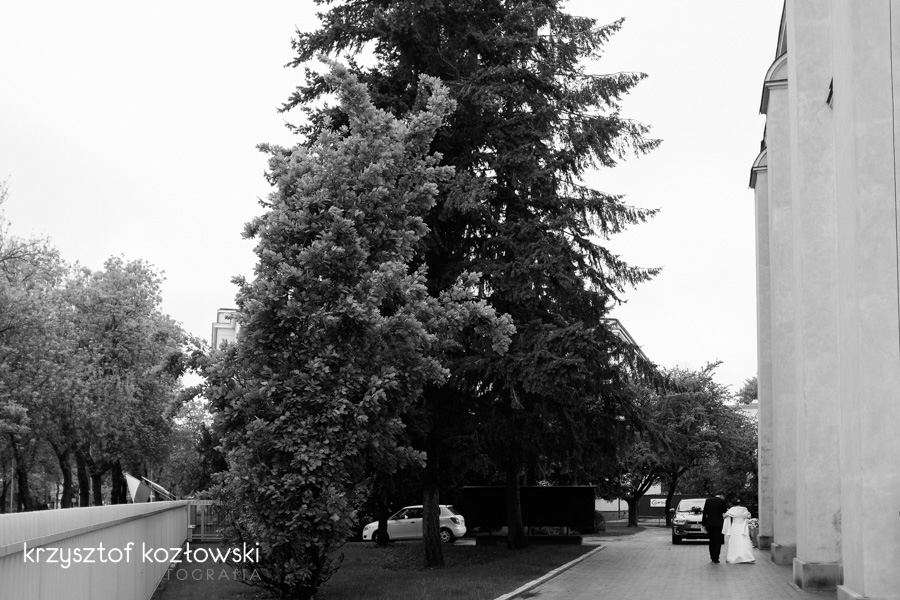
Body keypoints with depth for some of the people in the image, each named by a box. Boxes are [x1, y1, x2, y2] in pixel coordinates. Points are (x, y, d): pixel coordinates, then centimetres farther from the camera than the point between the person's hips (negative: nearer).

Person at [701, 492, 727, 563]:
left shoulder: (708, 500, 4)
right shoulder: (722, 501, -6)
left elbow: (704, 513, 2)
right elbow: (725, 512, -2)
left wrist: (703, 523, 5)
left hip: (709, 523, 3)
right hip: (718, 524, -3)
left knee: (711, 541, 14)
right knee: (717, 541, 3)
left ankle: (712, 557, 15)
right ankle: (716, 558, -2)